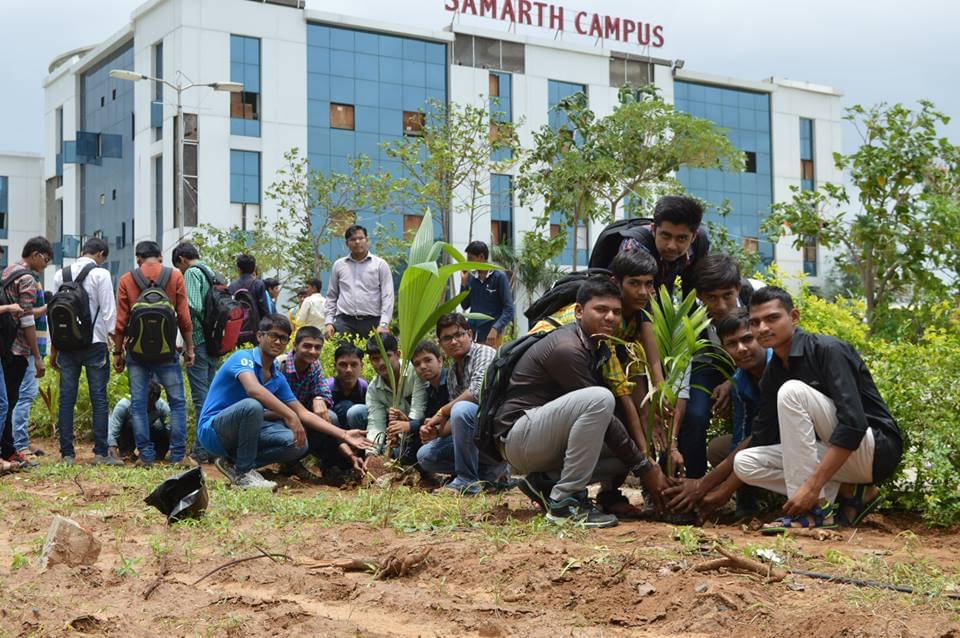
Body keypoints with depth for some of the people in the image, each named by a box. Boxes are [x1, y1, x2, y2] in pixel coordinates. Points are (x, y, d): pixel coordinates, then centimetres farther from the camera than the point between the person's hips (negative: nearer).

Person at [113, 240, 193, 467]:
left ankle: (146, 455, 5)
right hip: (166, 350, -1)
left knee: (138, 403, 6)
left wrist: (118, 352, 8)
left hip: (137, 350, 1)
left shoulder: (126, 280, 3)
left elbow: (121, 321, 1)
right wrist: (189, 348, 6)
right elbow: (184, 317, 0)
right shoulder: (175, 276, 2)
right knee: (177, 401, 7)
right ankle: (178, 455, 2)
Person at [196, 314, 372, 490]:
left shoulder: (278, 378, 9)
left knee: (298, 445, -11)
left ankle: (234, 462, -2)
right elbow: (253, 389, -35)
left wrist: (343, 435, 0)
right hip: (213, 429, -7)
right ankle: (243, 473, -20)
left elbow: (302, 412, 8)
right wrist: (290, 416, -40)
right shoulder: (243, 358, -14)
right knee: (252, 405, -36)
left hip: (241, 432, 7)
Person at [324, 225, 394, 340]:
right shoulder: (338, 265, 13)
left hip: (372, 322, -2)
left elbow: (387, 296, -1)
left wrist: (383, 324, -11)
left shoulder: (380, 264, 6)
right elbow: (331, 296, 18)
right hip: (344, 322, 2)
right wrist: (329, 322, 7)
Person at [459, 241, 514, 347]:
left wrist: (495, 329, -21)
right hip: (472, 335, 4)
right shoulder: (471, 278, 10)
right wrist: (464, 282, 3)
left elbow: (509, 310, -8)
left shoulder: (499, 276, -4)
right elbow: (465, 306, 15)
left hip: (491, 335, -4)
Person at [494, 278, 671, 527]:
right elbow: (599, 408, -21)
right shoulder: (567, 348, -20)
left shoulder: (595, 346, 10)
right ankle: (564, 501, -24)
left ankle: (546, 482, 3)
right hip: (519, 437, -10)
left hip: (546, 441, 10)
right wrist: (645, 469, -18)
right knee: (599, 398, -31)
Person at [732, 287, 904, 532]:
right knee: (744, 462, -5)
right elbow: (761, 437, 10)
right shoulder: (772, 373, 7)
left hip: (877, 450, -8)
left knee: (791, 391, -24)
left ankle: (816, 509, -22)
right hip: (834, 456, 8)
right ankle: (848, 492, -1)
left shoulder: (828, 350, -17)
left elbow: (853, 424, -27)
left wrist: (812, 486, -31)